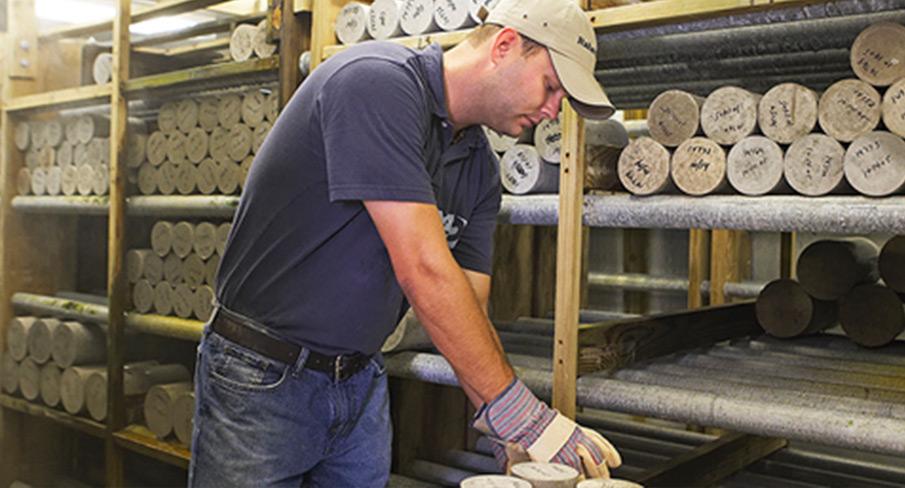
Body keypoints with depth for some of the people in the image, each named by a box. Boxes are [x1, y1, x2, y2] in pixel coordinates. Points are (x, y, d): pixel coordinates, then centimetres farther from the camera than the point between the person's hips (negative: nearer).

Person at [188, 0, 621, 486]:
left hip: (362, 382, 7)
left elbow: (467, 310, 2)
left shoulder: (480, 170, 3)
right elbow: (424, 273, -28)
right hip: (263, 377, -7)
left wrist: (511, 436, -10)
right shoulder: (378, 81, -22)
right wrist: (521, 413, -24)